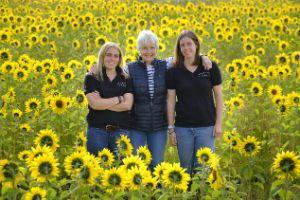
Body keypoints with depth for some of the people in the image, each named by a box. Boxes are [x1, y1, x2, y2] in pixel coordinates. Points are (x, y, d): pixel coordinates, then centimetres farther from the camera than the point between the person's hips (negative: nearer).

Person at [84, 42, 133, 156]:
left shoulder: (126, 79, 9)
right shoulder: (91, 78, 4)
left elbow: (127, 105, -4)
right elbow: (94, 103, -10)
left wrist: (103, 103, -9)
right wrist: (118, 99, -6)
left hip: (121, 130, 2)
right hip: (97, 130, -1)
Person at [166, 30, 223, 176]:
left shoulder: (210, 66, -3)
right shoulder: (174, 71, -1)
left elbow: (218, 95, 2)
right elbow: (171, 101, 2)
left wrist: (218, 123, -2)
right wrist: (171, 129, 0)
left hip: (206, 126, -1)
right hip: (183, 127, 1)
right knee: (185, 168, 10)